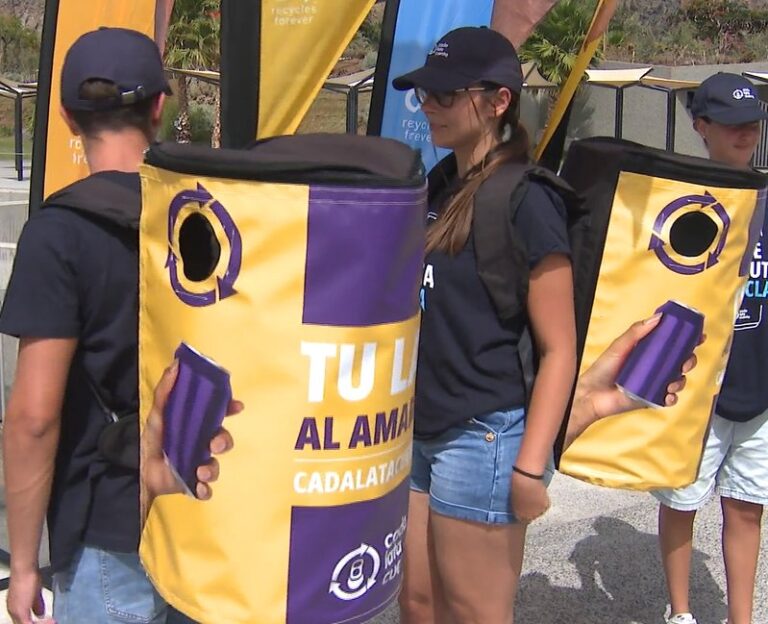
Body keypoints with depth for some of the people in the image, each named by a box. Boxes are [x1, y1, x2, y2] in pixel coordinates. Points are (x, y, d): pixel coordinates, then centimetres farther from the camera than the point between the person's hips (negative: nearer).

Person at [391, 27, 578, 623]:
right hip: (418, 434, 8)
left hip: (483, 438, -8)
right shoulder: (441, 190, 11)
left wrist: (530, 466, -18)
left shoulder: (526, 200, -14)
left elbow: (559, 350, -15)